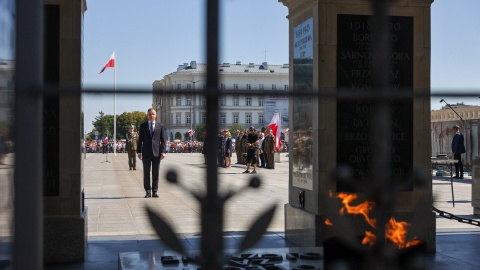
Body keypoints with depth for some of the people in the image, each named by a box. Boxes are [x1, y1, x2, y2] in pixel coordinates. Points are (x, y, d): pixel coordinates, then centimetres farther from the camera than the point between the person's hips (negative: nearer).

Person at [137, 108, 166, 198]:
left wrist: (163, 151, -5)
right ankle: (148, 192, 8)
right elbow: (140, 139, 6)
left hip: (156, 153, 0)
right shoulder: (143, 126, 7)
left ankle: (155, 191, 9)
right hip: (146, 153, 0)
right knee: (146, 173, 2)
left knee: (156, 173, 2)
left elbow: (163, 140, 4)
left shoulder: (160, 126, 7)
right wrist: (139, 151, -1)